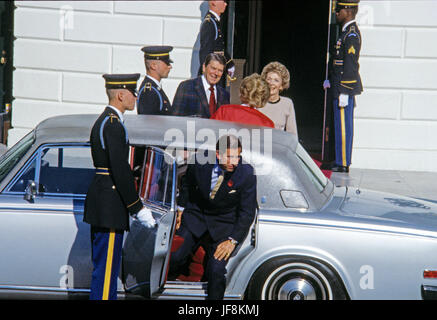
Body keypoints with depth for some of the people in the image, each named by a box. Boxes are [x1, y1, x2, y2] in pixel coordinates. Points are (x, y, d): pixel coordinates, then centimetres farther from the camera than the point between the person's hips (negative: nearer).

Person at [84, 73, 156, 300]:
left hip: (101, 203, 11)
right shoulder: (113, 124, -16)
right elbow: (120, 170, -21)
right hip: (110, 206, -11)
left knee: (105, 266, 15)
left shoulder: (103, 120, 16)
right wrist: (138, 209, -17)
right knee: (106, 267, -7)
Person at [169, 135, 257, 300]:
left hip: (225, 224, -2)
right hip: (196, 215, 2)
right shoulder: (200, 160, -15)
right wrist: (180, 208, 6)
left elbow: (247, 213, -12)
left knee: (216, 270, -18)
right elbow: (188, 184, 8)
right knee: (175, 257, -9)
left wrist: (232, 240, -16)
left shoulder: (247, 174, -20)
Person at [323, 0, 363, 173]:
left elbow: (350, 65, -20)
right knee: (341, 126, 14)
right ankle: (342, 162, 20)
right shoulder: (346, 32, 16)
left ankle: (343, 164, -2)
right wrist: (330, 80, 16)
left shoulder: (352, 35, -15)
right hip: (339, 87, 10)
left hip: (345, 88, -10)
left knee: (343, 126, -6)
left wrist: (344, 93, -21)